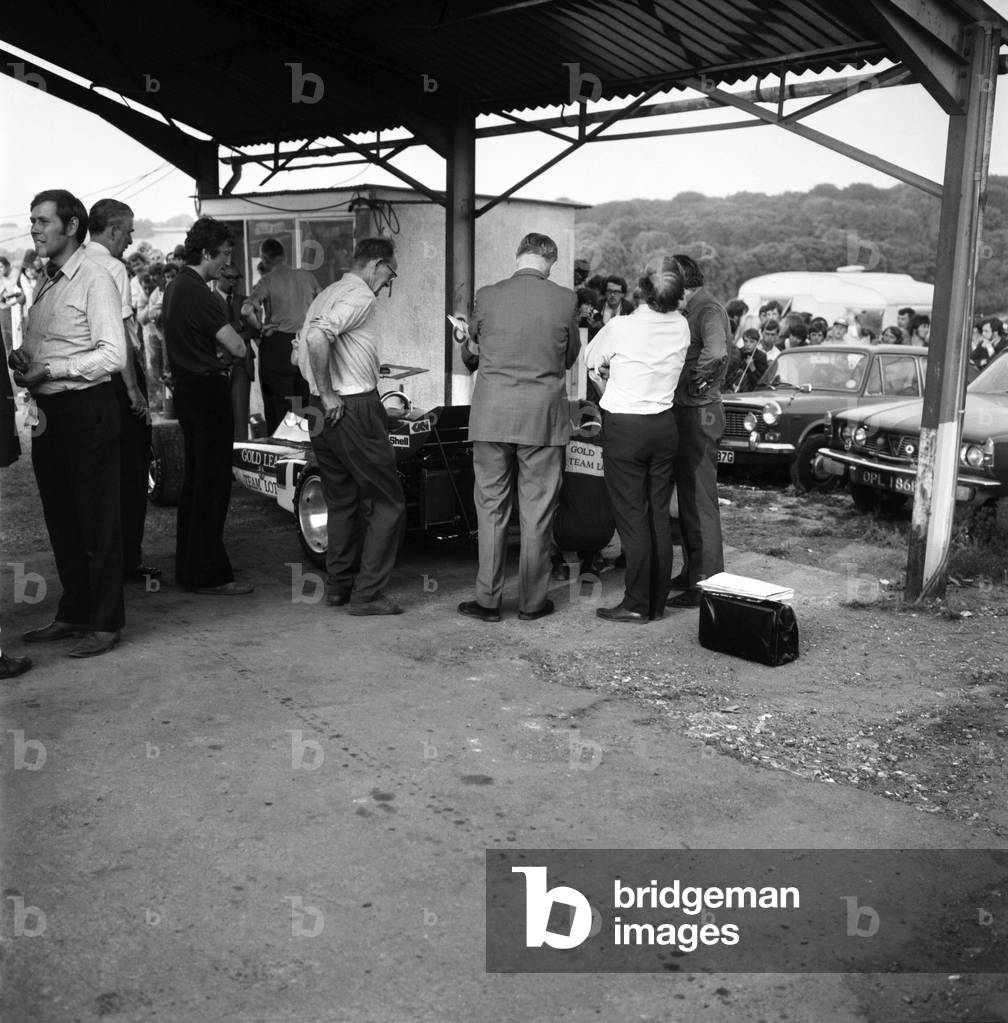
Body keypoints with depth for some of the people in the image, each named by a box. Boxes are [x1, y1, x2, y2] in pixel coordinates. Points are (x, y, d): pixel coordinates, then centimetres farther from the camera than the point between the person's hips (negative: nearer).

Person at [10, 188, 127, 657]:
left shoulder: (94, 280, -9)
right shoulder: (44, 283, 15)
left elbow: (113, 355, -17)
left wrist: (49, 369, -18)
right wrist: (20, 357, -1)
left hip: (86, 409, -8)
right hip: (48, 410, 8)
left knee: (97, 518, 0)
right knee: (61, 518, 14)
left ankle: (106, 622, 9)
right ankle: (74, 613, 26)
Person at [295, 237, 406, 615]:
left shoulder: (326, 294, 17)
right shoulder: (361, 296, -11)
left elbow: (301, 347, 18)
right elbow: (316, 337, -26)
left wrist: (321, 391, 15)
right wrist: (329, 394, -18)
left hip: (321, 413, 9)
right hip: (355, 410, -9)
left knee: (342, 502, 18)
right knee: (388, 503, -1)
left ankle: (338, 585, 22)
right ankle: (367, 594, -1)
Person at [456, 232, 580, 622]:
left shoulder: (486, 297, -2)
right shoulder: (565, 300, -4)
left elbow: (469, 354, 12)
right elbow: (570, 358, 9)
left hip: (491, 416, 1)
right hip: (544, 417, 0)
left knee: (490, 508, 9)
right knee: (537, 513, 7)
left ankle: (487, 600, 13)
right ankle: (531, 602, 15)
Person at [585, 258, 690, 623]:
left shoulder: (620, 327, -15)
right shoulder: (681, 327, -2)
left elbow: (591, 360, 2)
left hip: (625, 428, -5)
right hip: (665, 425, 5)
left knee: (632, 517, -1)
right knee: (659, 515, 9)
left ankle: (636, 604, 3)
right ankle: (657, 601, 16)